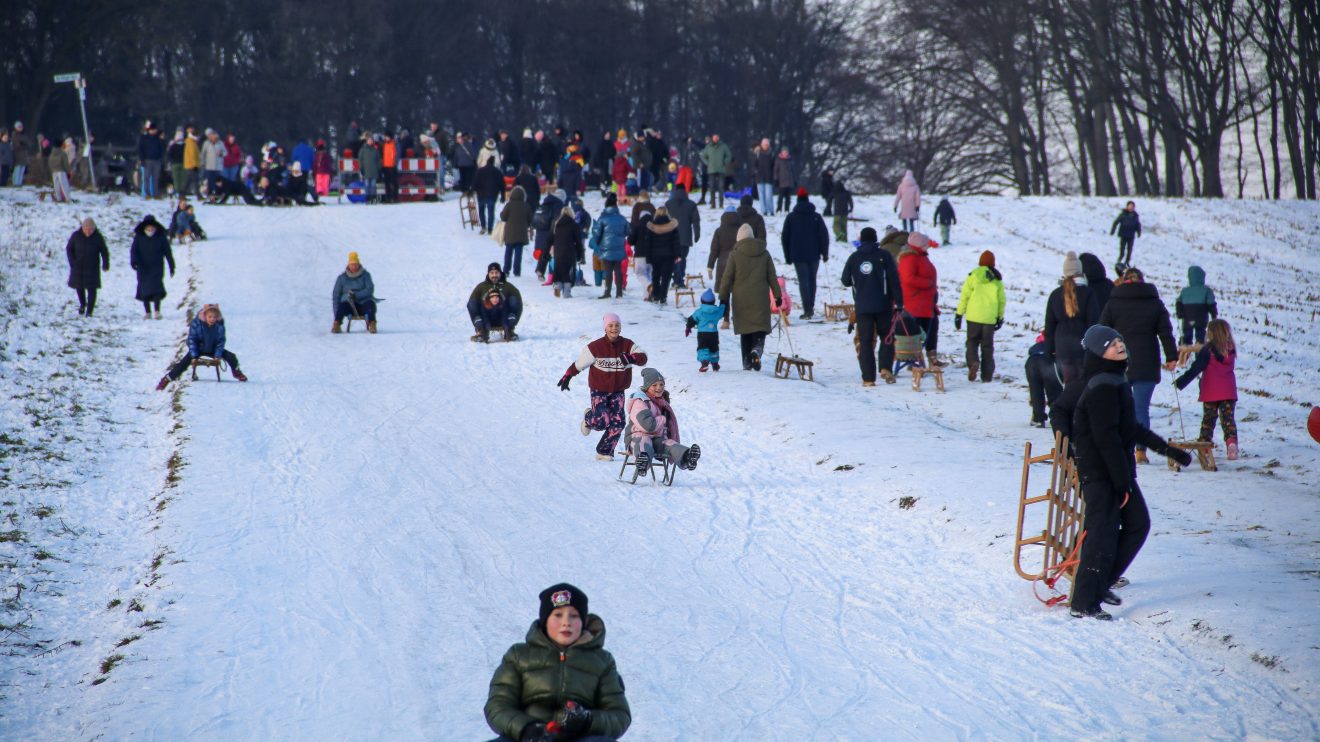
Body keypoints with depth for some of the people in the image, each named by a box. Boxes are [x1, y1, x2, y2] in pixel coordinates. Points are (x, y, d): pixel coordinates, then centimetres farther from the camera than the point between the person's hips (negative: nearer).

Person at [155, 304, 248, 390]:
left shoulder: (219, 325, -19)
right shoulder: (196, 323, -25)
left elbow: (221, 341, -9)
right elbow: (192, 340, -19)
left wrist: (217, 355, -18)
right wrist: (194, 356, -23)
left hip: (212, 349, 2)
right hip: (198, 349, -2)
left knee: (231, 357, -7)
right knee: (184, 363, -21)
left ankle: (236, 372, 25)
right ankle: (166, 380, -18)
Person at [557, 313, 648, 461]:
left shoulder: (628, 345, -4)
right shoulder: (596, 347, -12)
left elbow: (643, 358, -17)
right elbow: (579, 364, -3)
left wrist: (631, 357, -37)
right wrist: (566, 378, 2)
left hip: (618, 391, 3)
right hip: (599, 390, -3)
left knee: (617, 422, -5)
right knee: (602, 421, -14)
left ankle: (605, 452, 12)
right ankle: (589, 417, 24)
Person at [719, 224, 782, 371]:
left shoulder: (736, 255, -4)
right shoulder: (764, 254, 4)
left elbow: (727, 278, -3)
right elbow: (772, 277, 9)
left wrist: (723, 298, 3)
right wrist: (777, 295, 16)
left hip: (741, 299, -1)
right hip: (761, 300, 1)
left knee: (745, 331, 9)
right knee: (760, 329, 2)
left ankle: (747, 362, 8)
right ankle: (757, 350, -27)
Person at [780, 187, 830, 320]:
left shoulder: (791, 217, 1)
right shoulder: (816, 217, 1)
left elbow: (784, 237, 3)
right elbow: (824, 235, -1)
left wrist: (787, 256, 11)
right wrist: (825, 253, 6)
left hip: (798, 255, -2)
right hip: (814, 254, 2)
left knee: (803, 281, -4)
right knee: (812, 280, 14)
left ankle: (807, 310, -14)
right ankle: (811, 308, 20)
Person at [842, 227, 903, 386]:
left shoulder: (854, 258, 2)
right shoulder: (884, 256, -3)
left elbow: (846, 281, 9)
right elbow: (894, 281, -6)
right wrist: (899, 303, -3)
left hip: (862, 307, 1)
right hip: (883, 306, -1)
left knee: (865, 341, 4)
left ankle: (868, 378, -1)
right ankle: (885, 368, -7)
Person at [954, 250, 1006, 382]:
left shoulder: (974, 275, -3)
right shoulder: (997, 279, 5)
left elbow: (964, 296, -4)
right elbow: (1002, 300, 9)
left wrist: (959, 314, 2)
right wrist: (1000, 318, 19)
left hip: (974, 317, -2)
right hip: (990, 318, 2)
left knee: (972, 341, 10)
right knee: (987, 346, 9)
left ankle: (973, 362, -17)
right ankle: (987, 375, 7)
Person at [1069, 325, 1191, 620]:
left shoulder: (1115, 383, 14)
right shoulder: (1101, 388, -19)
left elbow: (1130, 429, 24)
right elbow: (1107, 437, -23)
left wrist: (1168, 450, 28)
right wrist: (1122, 479, -23)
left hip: (1117, 470, 10)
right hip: (1101, 473, -10)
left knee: (1137, 524, 15)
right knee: (1103, 534, -9)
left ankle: (1100, 584, 23)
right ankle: (1084, 603, -5)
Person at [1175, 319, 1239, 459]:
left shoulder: (1207, 350, -13)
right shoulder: (1231, 350, 2)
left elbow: (1196, 369, -16)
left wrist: (1181, 382, -14)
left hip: (1210, 394, -3)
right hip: (1228, 393, 3)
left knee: (1208, 419, 8)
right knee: (1228, 419, 5)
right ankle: (1231, 442, -15)